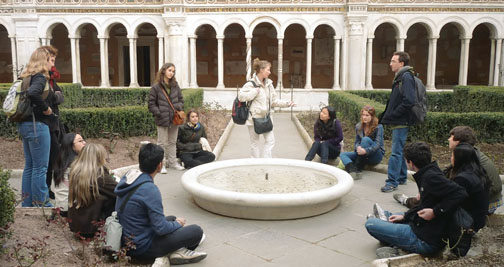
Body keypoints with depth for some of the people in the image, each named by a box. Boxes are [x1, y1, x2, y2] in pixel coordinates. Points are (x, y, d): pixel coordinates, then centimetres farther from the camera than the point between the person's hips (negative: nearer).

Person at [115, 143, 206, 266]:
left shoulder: (127, 177, -1)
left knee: (171, 218, 27)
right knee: (196, 231, -8)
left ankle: (167, 254, 12)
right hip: (142, 246, -9)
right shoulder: (150, 189, -27)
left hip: (127, 239, 9)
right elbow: (161, 228, -24)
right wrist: (177, 224, -3)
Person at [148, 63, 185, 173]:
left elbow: (181, 99, 15)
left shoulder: (175, 86, 7)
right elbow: (151, 104, -5)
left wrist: (179, 107, -5)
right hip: (162, 120, -5)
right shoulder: (156, 87, -7)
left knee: (172, 142, 16)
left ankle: (172, 162, 28)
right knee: (162, 143, 3)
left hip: (174, 118, 5)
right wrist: (159, 114, -13)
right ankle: (161, 164, 10)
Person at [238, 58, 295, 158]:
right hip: (254, 118, -6)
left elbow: (274, 100, 12)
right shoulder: (251, 84, -12)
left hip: (266, 118, 6)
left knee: (270, 140, 4)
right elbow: (241, 96, -19)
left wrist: (287, 103, 1)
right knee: (255, 143, 5)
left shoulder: (269, 84, 8)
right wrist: (255, 91, -20)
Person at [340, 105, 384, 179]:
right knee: (343, 155, -15)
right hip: (363, 156, 5)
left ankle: (358, 168, -34)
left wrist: (365, 151, -36)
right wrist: (358, 148, -23)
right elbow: (357, 142, 2)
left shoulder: (378, 127, -12)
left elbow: (378, 144, -20)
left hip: (376, 155, -5)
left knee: (366, 139, -30)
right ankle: (353, 170, -46)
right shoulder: (358, 126, 3)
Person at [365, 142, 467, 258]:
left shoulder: (431, 176, -23)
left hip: (425, 242, -10)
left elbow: (460, 193, -32)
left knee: (370, 223, -4)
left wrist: (435, 212, -28)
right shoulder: (427, 174, 8)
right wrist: (404, 216, 19)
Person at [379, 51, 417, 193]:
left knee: (396, 152, -6)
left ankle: (392, 181, -1)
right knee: (398, 151, 17)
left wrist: (391, 116, -18)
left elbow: (409, 101, -23)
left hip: (401, 122, -10)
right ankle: (401, 177, 28)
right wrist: (386, 116, 10)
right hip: (398, 122, 10)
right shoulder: (399, 77, 15)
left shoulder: (406, 77, -14)